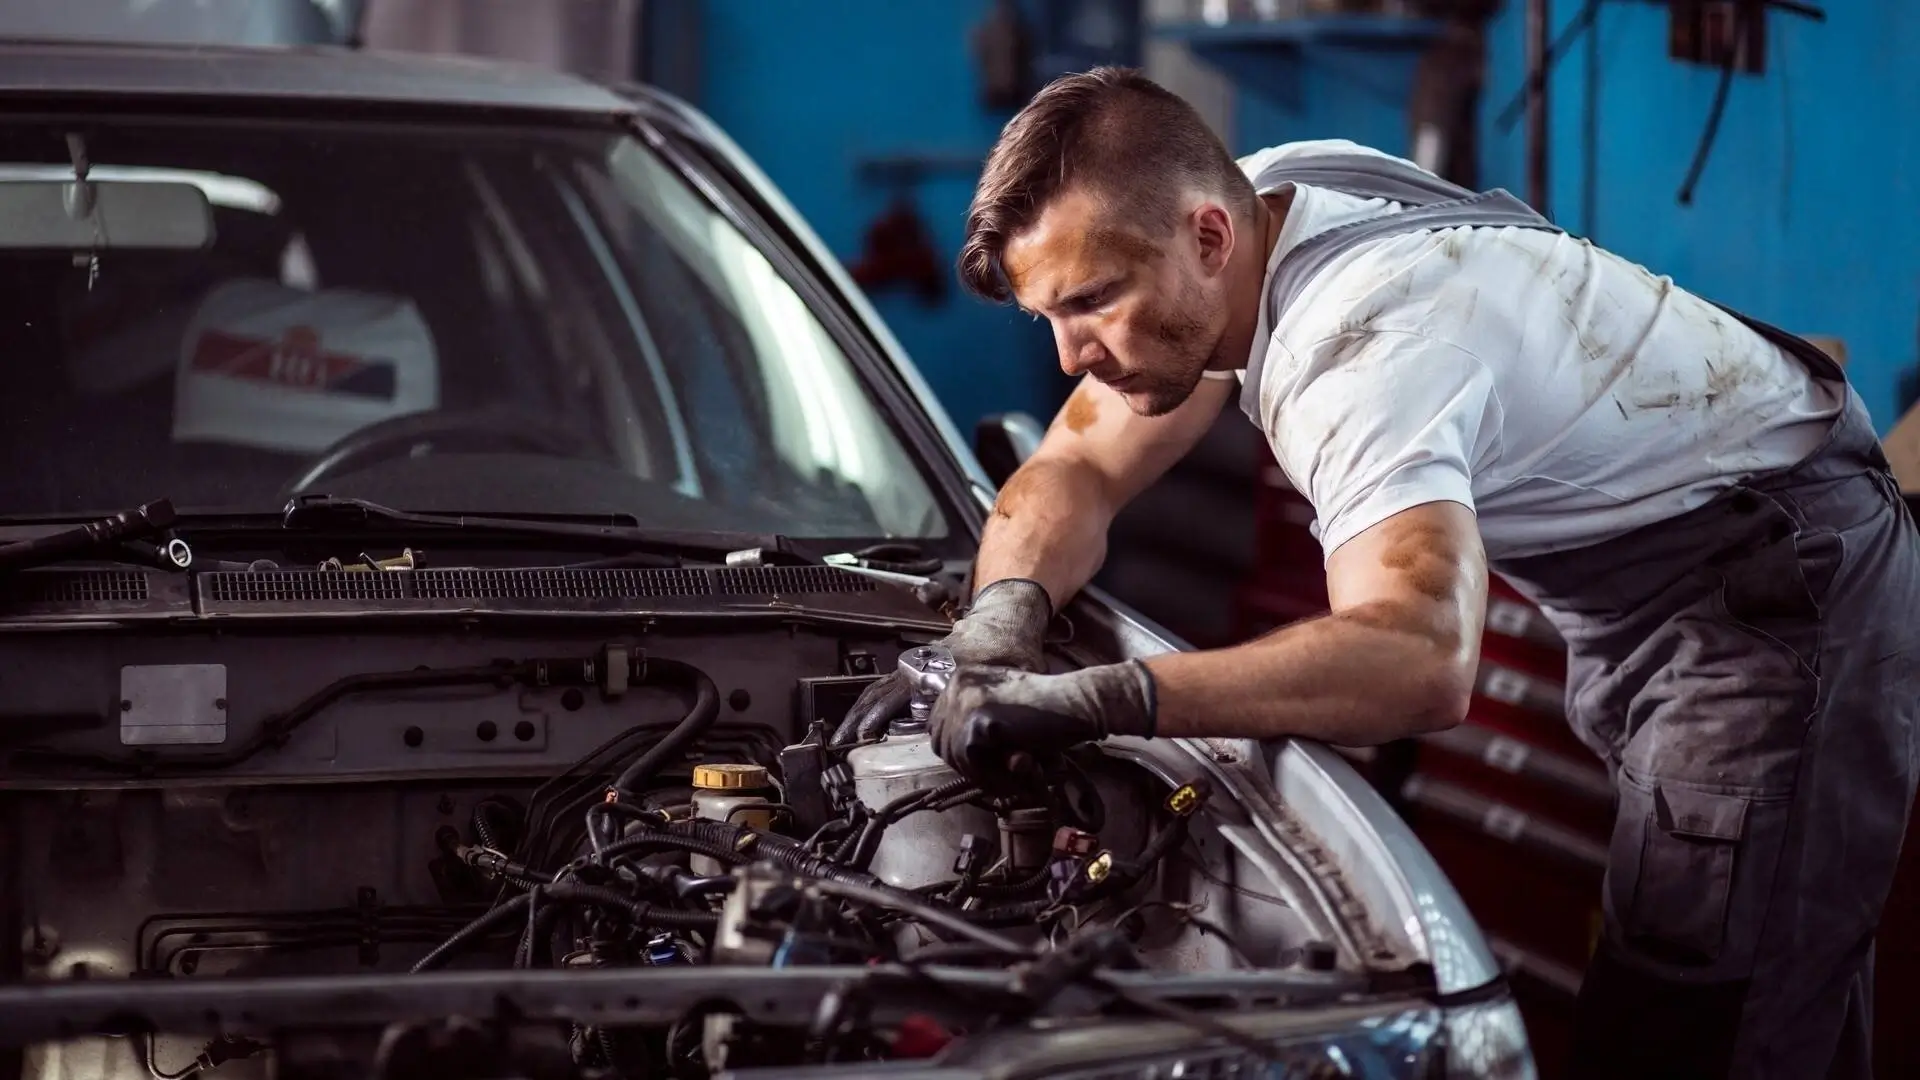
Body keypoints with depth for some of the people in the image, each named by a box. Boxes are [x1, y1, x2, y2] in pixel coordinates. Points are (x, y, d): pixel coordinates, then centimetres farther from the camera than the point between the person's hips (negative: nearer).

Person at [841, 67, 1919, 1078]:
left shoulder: (1368, 351, -35)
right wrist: (1000, 618, -19)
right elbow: (1078, 470, 3)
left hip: (1780, 585, -10)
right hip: (1635, 597, 10)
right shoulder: (1255, 194, -6)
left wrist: (1097, 700, -55)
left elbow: (1423, 663, -51)